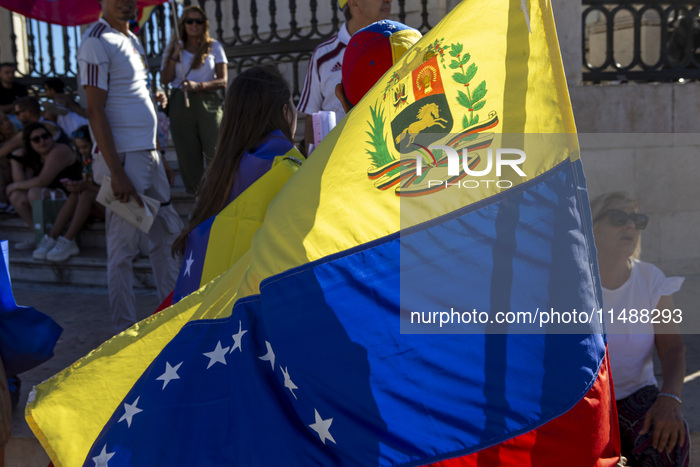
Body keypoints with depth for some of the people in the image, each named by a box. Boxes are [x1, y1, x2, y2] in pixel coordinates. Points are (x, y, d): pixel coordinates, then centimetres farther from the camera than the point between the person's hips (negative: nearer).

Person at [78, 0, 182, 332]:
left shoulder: (132, 40, 15)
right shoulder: (97, 42, -13)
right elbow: (95, 111, -18)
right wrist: (117, 173, -21)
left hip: (149, 154, 9)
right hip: (123, 157, -9)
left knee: (168, 234, 16)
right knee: (124, 248, -2)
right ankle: (125, 329, 8)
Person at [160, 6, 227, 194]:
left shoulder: (214, 47, 8)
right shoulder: (173, 48, 13)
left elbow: (223, 80, 0)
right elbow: (165, 79, 5)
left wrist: (199, 86, -15)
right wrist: (174, 56, -7)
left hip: (208, 104, -2)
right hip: (181, 106, 2)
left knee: (215, 155, -10)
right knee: (188, 158, 2)